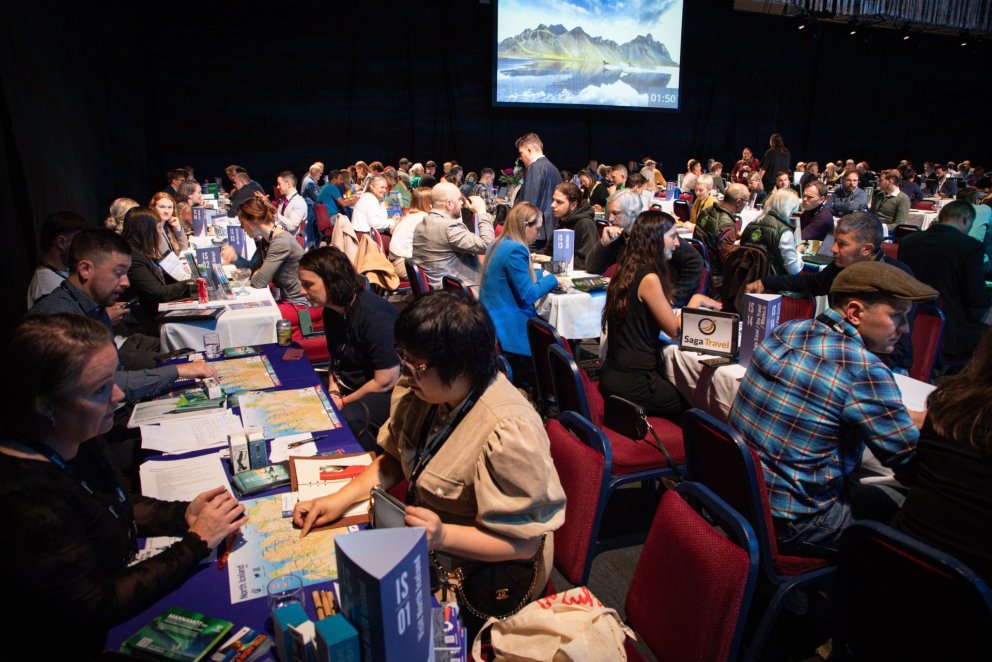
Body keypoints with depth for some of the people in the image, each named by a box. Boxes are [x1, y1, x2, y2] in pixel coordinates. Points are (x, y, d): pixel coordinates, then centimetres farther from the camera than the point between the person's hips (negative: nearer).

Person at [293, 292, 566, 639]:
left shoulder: (509, 434, -32)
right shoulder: (422, 390, -6)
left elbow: (523, 542, -24)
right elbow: (394, 458, 9)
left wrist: (443, 535, -37)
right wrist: (342, 497, -6)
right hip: (425, 548, 8)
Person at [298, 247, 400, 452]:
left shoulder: (375, 316, -25)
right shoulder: (332, 311, 3)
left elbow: (386, 381, -23)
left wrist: (344, 401, -13)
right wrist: (333, 392, -2)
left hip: (387, 394, -8)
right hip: (349, 386, 8)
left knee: (349, 420, -35)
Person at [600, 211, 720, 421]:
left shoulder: (627, 270, 9)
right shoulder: (649, 278, -19)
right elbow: (675, 330, -11)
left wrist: (696, 303, 10)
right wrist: (696, 301, 4)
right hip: (634, 383, -9)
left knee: (685, 398, 21)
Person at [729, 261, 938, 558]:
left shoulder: (786, 331, 0)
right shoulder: (863, 370, -24)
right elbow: (911, 458, -13)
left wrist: (918, 416, 15)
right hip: (788, 525, -8)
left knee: (873, 496, 25)